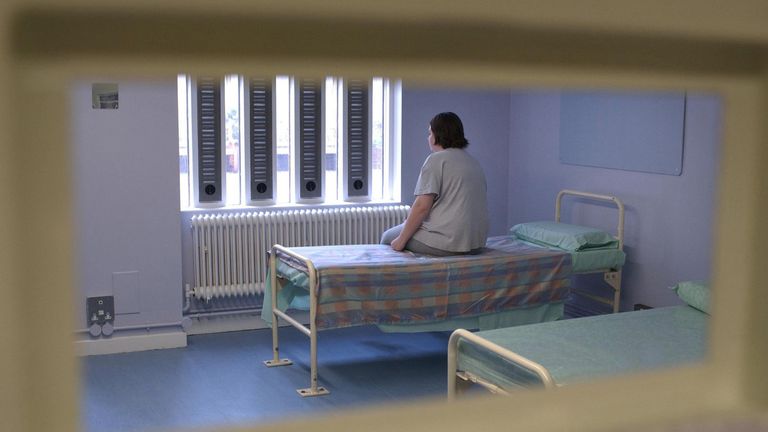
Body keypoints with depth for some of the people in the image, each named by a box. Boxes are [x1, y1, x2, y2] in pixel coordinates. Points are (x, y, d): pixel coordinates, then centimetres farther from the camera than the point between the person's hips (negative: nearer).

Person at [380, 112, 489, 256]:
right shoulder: (475, 162, 14)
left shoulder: (436, 159, -10)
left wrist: (401, 240, -11)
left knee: (388, 237, 12)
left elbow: (422, 206, -17)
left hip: (446, 243, -8)